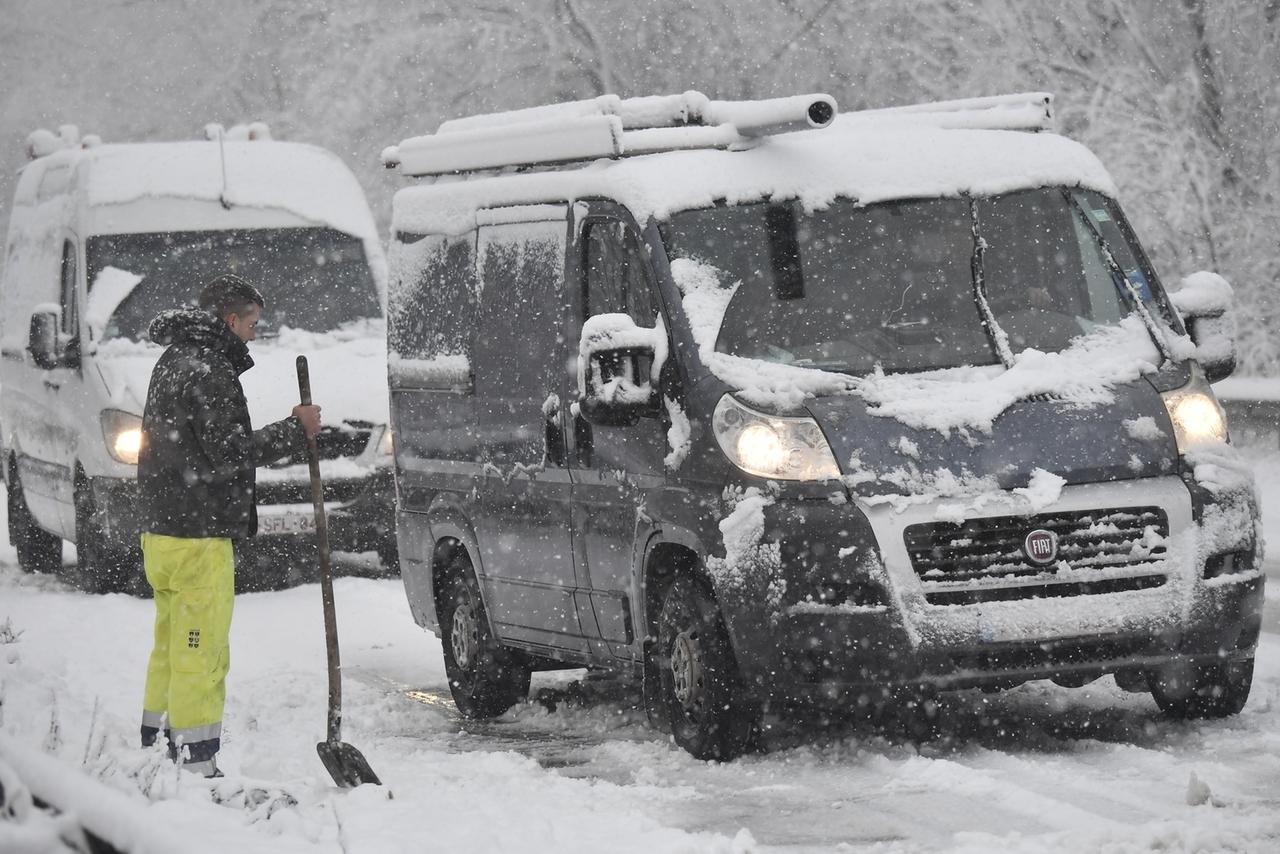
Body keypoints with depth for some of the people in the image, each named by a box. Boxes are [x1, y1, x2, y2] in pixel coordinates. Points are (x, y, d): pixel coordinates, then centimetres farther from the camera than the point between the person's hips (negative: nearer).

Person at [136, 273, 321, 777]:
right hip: (198, 539, -10)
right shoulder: (206, 371, -16)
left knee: (171, 649, 18)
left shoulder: (174, 362, 17)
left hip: (162, 532, 10)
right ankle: (197, 768, -8)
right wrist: (296, 431, -12)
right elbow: (228, 451, -19)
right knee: (201, 658, -8)